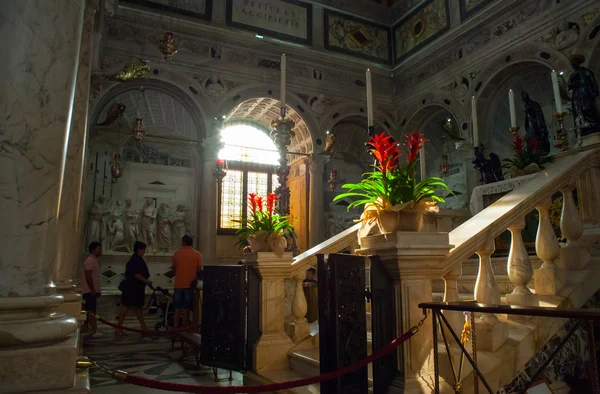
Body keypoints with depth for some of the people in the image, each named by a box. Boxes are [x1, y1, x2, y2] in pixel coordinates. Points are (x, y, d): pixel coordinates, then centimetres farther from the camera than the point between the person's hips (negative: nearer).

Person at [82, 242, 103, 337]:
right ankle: (95, 331, -9)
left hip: (92, 290, 10)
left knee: (89, 310, 14)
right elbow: (88, 276, -21)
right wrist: (92, 290, -22)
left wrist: (96, 290, 21)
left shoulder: (96, 260, 15)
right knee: (91, 310, -9)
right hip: (89, 290, -10)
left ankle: (85, 329, 21)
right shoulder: (90, 260, -16)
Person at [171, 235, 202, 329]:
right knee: (186, 309, 6)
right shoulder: (197, 254, -4)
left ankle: (175, 329, 10)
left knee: (177, 309, 9)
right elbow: (199, 270, -3)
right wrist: (196, 279, 16)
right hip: (190, 285, -1)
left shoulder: (177, 253, -1)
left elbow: (173, 269, 6)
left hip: (178, 284, 1)